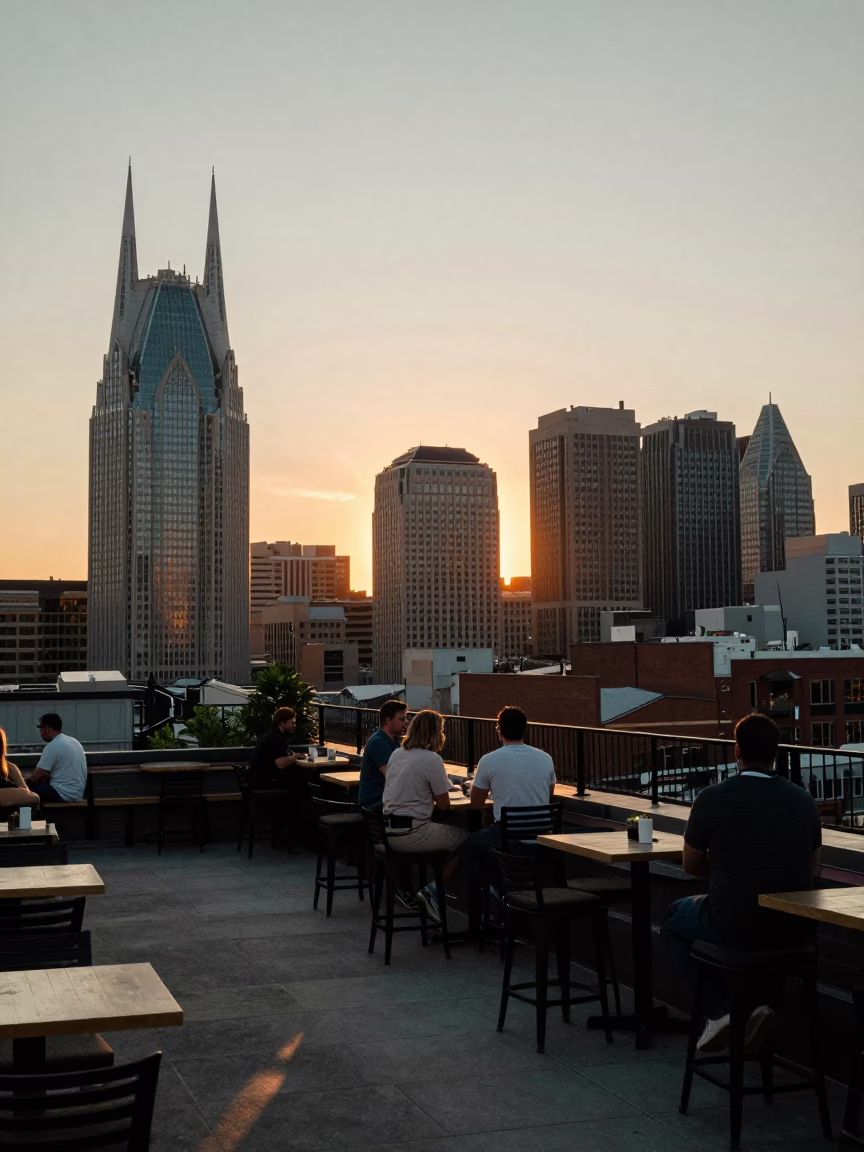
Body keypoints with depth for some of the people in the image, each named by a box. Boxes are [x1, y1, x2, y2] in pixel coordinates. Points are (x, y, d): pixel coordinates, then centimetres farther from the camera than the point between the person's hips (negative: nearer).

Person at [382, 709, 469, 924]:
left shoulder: (396, 754, 10)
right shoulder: (431, 759, -14)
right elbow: (444, 804, -7)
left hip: (389, 832, 8)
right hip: (412, 834, -8)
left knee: (449, 833, 26)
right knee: (466, 840, 10)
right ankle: (432, 891, 2)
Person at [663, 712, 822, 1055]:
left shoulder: (712, 799, -11)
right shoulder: (803, 800, -1)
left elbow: (691, 866, 3)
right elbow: (812, 868, 12)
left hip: (735, 929, -3)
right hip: (795, 931, 4)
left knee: (676, 916, 28)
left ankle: (718, 1012, 16)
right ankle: (759, 1003, 20)